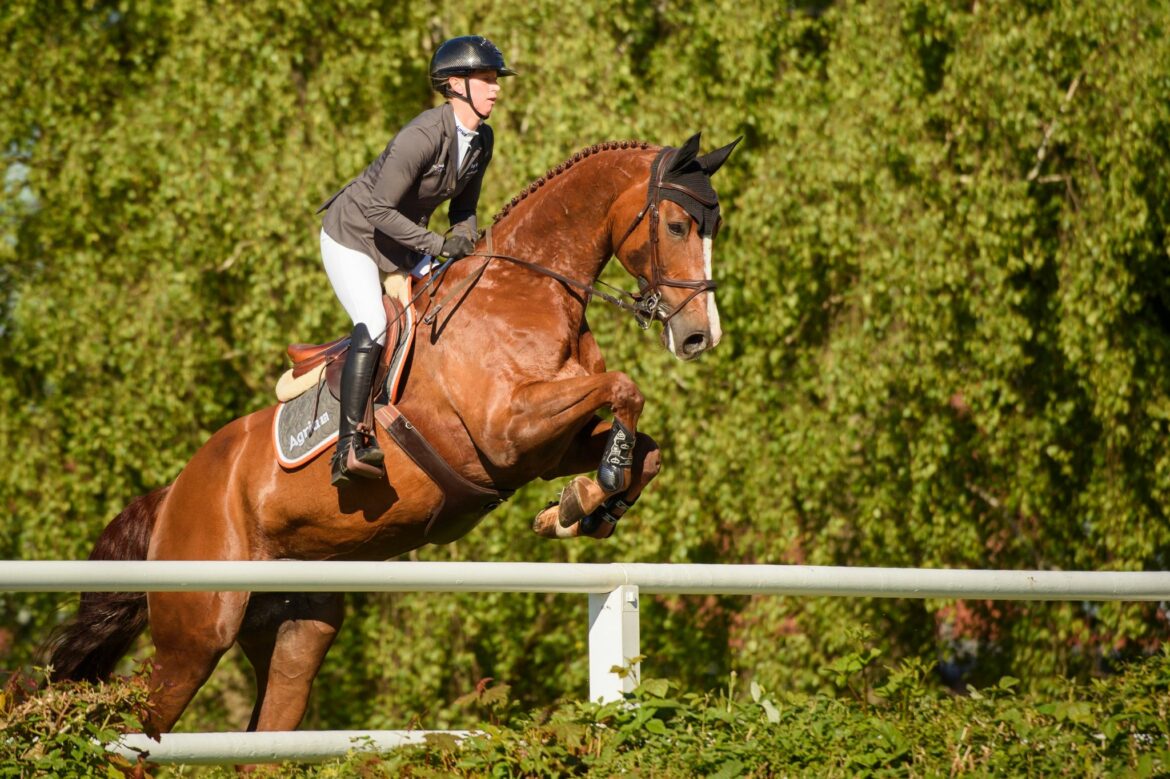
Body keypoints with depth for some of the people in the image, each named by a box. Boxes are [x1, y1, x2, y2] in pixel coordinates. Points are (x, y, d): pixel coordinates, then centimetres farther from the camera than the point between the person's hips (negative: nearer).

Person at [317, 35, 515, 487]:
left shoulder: (482, 140, -4)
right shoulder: (424, 136, -30)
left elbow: (464, 207, 9)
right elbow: (378, 210, -30)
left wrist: (468, 241, -11)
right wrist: (439, 244, -30)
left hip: (404, 244, 9)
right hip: (353, 236, -9)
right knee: (373, 326, -26)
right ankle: (350, 447, -28)